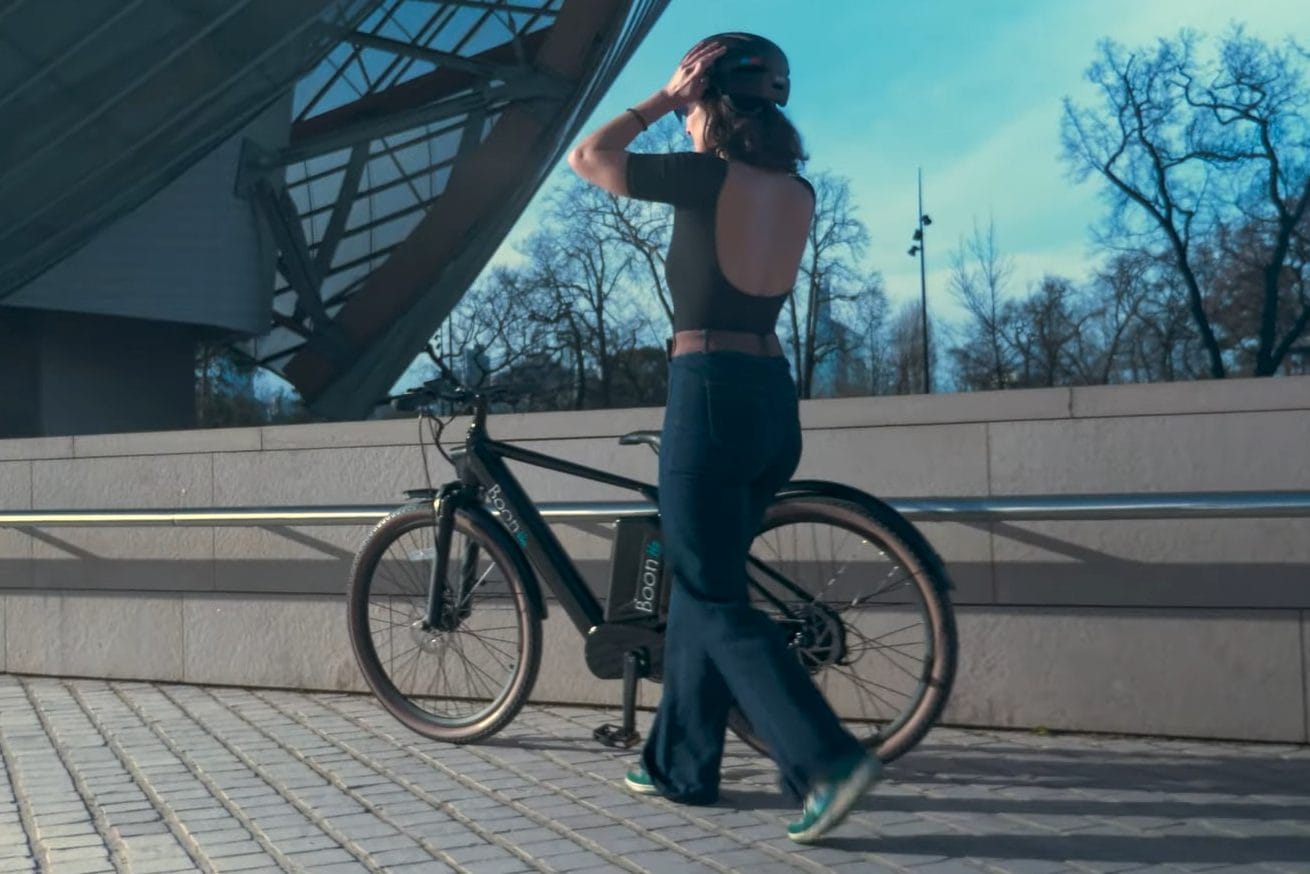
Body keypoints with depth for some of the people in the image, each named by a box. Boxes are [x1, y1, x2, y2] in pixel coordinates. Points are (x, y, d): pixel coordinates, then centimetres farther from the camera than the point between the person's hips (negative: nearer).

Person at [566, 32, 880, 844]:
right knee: (701, 583, 17)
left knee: (717, 603, -2)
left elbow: (587, 157, 4)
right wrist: (689, 105, 25)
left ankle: (829, 761, -14)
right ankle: (683, 763, 25)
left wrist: (665, 98, 9)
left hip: (710, 393, -8)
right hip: (775, 396, 8)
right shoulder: (797, 193, 9)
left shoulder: (706, 176, -9)